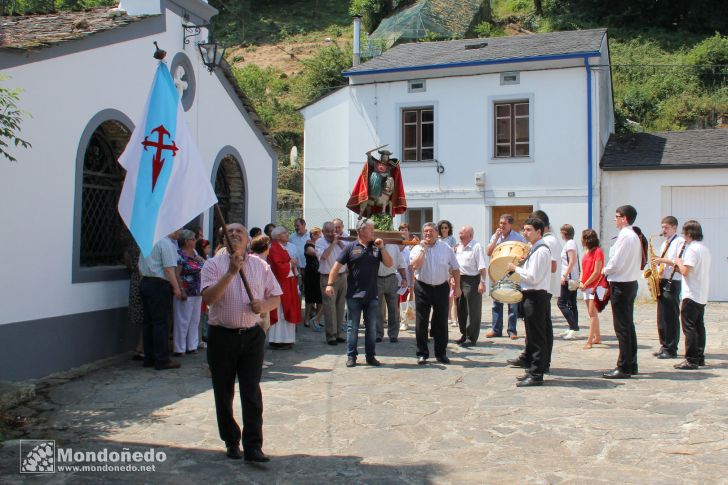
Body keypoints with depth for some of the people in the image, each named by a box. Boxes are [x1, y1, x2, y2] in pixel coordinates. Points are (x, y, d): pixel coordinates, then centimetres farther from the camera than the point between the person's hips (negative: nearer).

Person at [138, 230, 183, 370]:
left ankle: (149, 358, 18)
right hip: (159, 285, -9)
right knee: (161, 323, -4)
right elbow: (169, 269, -17)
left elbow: (140, 267, 20)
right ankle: (162, 360, -1)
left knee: (148, 322, 12)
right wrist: (176, 287, -14)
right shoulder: (166, 243, -12)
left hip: (145, 283, 9)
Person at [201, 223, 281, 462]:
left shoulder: (260, 265, 8)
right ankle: (231, 441, 25)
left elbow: (276, 297, 11)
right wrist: (231, 272, -22)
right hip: (222, 335, -1)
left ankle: (253, 447, 1)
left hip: (252, 335, 1)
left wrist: (264, 305, -11)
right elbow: (209, 298, -15)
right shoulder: (213, 264, 0)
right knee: (224, 393, 9)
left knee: (252, 393, -3)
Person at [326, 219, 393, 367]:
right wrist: (330, 284, -10)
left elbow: (389, 264, 1)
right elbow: (337, 266, -2)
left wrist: (381, 248, -8)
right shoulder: (351, 248, -1)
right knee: (353, 327, 5)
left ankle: (370, 356, 18)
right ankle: (351, 356, 14)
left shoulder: (376, 248, 8)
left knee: (371, 327, 8)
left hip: (372, 295, 3)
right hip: (354, 295, -3)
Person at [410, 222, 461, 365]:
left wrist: (457, 287, 4)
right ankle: (422, 354, 11)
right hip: (423, 288, -1)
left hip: (441, 288, 1)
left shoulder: (446, 248, 5)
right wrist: (423, 248, -13)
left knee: (442, 322, 7)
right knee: (422, 322, 2)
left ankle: (441, 353, 18)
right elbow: (415, 265, -17)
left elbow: (455, 269, 9)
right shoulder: (417, 249, 1)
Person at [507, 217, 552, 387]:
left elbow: (533, 277, -21)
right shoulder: (533, 249, 15)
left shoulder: (541, 251, -16)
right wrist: (518, 268, 9)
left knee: (537, 337, -4)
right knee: (532, 336, 16)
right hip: (531, 296, 10)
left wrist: (515, 268, -11)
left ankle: (536, 375, 1)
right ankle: (533, 369, 26)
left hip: (536, 296, -10)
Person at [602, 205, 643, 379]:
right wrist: (610, 270, 9)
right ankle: (631, 365, 21)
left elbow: (616, 263, -22)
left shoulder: (625, 236, -18)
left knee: (622, 328, -5)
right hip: (631, 282, 10)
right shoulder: (634, 236, 13)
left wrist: (605, 270, -4)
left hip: (621, 285, -10)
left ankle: (624, 368, -1)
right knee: (628, 326, 14)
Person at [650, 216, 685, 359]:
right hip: (662, 282, 8)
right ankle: (664, 346, 16)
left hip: (672, 283, -8)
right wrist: (657, 260, 6)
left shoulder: (680, 242, -7)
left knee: (671, 317, -5)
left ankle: (671, 349, 0)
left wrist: (663, 260, -20)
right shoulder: (665, 243, 20)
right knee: (661, 317, 10)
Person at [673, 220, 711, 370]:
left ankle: (691, 360, -6)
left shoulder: (692, 249, -16)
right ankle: (700, 357, 19)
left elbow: (685, 271, -23)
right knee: (699, 326, 13)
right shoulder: (705, 249, 14)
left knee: (689, 327, -6)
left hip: (691, 295, -9)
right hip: (702, 296, 9)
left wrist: (679, 262, -6)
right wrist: (681, 267, 12)